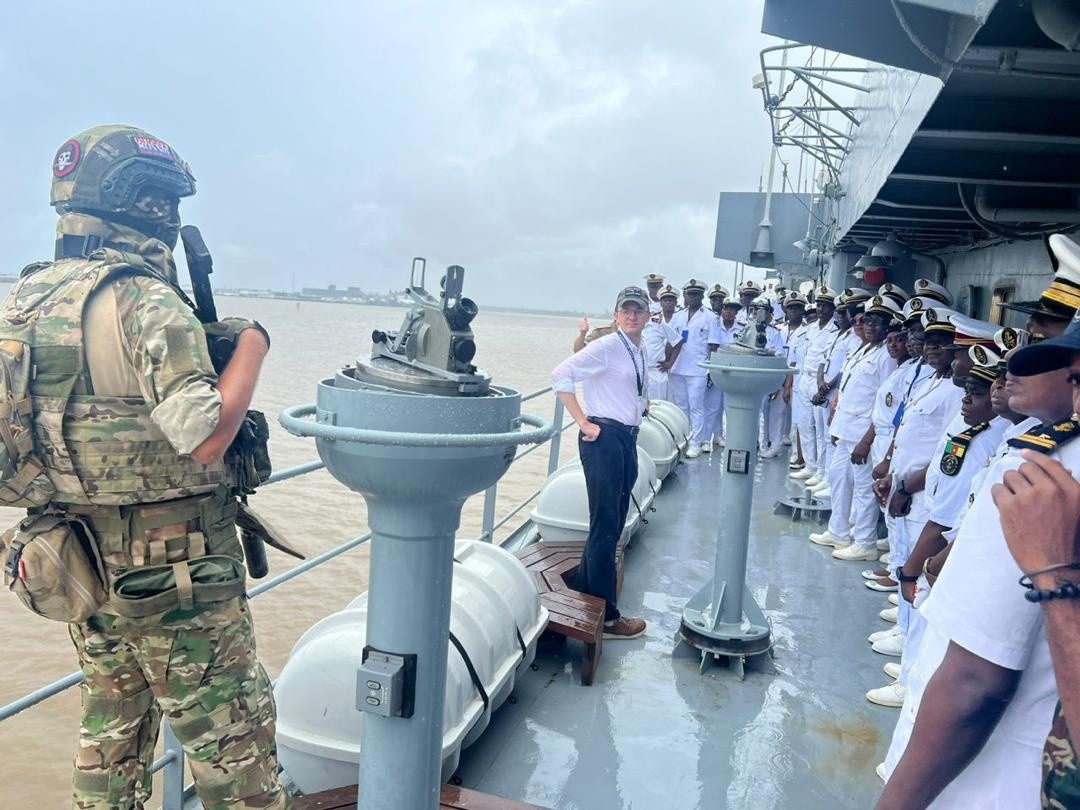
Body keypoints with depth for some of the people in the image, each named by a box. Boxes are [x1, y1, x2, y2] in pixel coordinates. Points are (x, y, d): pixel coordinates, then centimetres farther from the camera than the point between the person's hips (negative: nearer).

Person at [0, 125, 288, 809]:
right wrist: (250, 347, -12)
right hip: (174, 577, -8)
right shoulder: (145, 301, -21)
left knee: (112, 736, 25)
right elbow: (203, 440, -25)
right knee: (235, 748, 7)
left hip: (81, 570, 8)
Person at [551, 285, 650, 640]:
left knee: (613, 525, 14)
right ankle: (605, 616, 8)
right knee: (605, 527, -2)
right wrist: (583, 423, -18)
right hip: (604, 438, -9)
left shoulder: (641, 352, 14)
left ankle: (582, 594, 29)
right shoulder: (606, 346, -11)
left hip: (628, 438, 9)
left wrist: (640, 405, 15)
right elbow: (561, 375, -19)